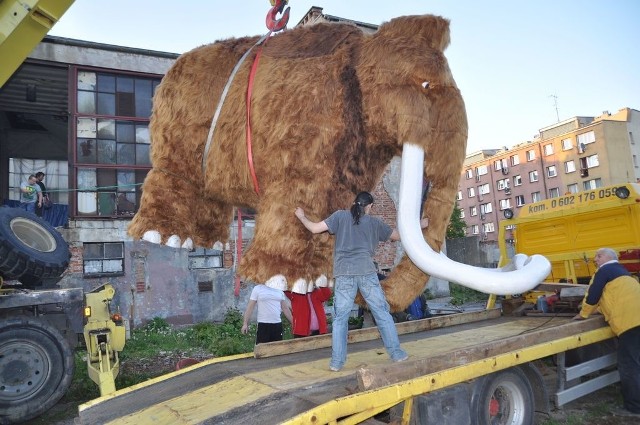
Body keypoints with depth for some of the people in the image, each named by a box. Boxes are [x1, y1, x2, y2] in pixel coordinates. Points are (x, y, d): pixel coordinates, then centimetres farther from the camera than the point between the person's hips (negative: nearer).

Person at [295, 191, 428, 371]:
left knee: (340, 318, 5)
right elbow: (397, 236, 24)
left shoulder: (341, 216, 9)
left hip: (344, 273, 0)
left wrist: (301, 216, 21)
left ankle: (337, 361, 5)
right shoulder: (374, 222, 13)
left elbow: (315, 228, 2)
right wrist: (420, 225, 40)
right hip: (366, 271, 0)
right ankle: (396, 353, 17)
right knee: (382, 313, 11)